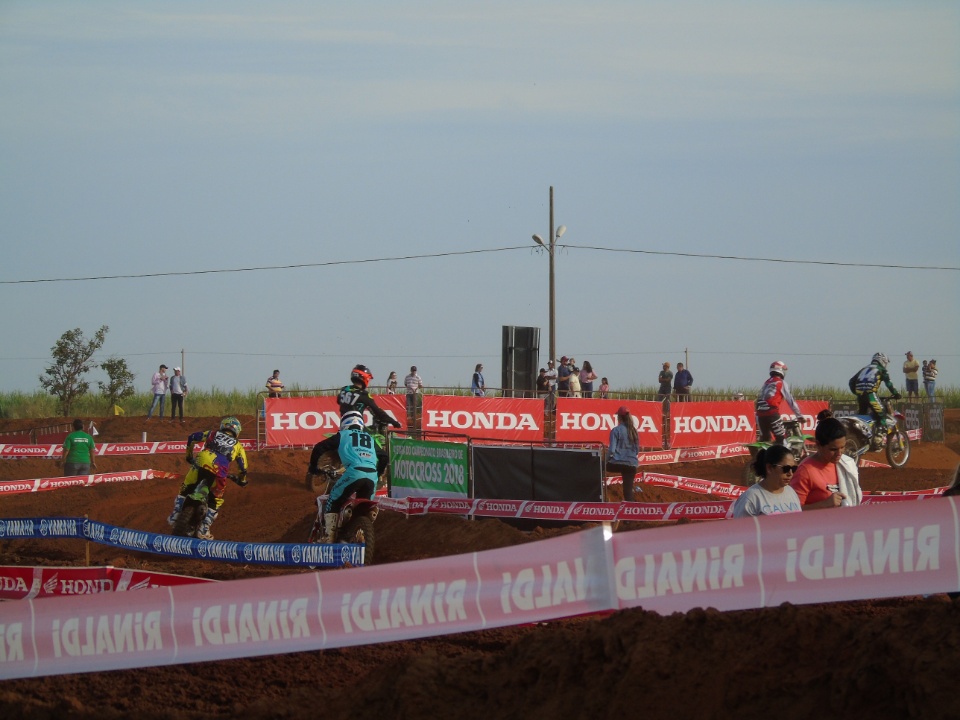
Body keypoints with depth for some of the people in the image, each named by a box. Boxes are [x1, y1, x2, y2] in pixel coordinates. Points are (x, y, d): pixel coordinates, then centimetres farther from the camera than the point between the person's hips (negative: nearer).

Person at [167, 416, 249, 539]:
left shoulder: (213, 433, 28)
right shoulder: (237, 445, 27)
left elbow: (191, 437, 21)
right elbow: (243, 468, 24)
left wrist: (189, 455, 36)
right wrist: (242, 480, 45)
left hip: (201, 461, 1)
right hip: (220, 470, -1)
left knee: (185, 489, 23)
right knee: (217, 500, 17)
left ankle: (174, 516, 20)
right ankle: (203, 530, 9)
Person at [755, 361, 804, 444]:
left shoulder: (766, 383, 23)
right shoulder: (781, 383, 3)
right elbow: (790, 400, 2)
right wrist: (799, 415, 9)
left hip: (760, 413, 7)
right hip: (772, 413, -7)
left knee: (764, 438, 16)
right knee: (781, 438, -2)